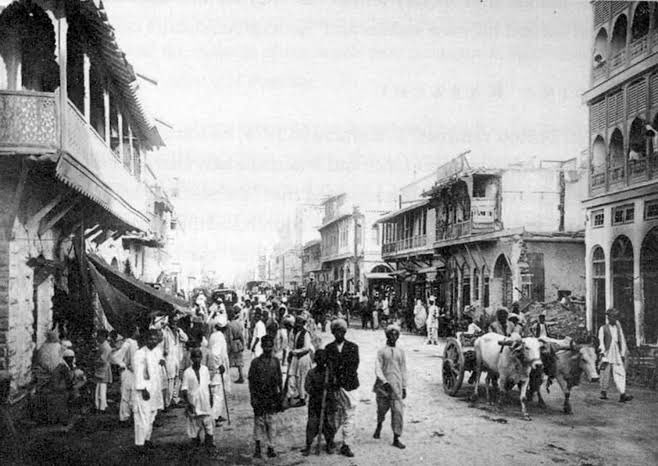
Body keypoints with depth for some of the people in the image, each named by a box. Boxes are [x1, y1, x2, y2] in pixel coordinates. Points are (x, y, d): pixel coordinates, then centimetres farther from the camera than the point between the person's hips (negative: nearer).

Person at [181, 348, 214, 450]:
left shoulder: (205, 369, 0)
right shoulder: (187, 372, -10)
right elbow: (184, 390, -8)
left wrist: (211, 398, 12)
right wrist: (189, 403, -14)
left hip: (205, 400, 2)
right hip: (193, 402, -2)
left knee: (209, 421, 2)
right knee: (195, 423, 6)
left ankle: (209, 441, 16)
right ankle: (195, 441, 25)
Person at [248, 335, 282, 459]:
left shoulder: (275, 361, 5)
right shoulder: (256, 362, -3)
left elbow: (279, 379, 11)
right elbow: (251, 381, -1)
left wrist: (280, 396, 9)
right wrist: (253, 397, -7)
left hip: (273, 396, 2)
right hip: (260, 396, -2)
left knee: (271, 422, 5)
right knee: (259, 421, 2)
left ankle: (270, 447, 14)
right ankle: (257, 448, 13)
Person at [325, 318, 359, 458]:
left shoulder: (353, 347, 6)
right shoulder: (329, 348, 9)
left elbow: (354, 366, -1)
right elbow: (328, 366, 4)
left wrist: (340, 378, -8)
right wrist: (333, 378, -12)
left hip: (349, 385, 0)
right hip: (333, 386, 0)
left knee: (349, 416, -2)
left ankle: (346, 445, 4)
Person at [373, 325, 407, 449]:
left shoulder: (400, 352, 13)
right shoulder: (381, 352, 3)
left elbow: (403, 370, 16)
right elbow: (378, 369, -5)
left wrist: (404, 387, 13)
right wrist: (384, 382, -18)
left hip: (396, 386, 2)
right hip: (383, 386, -2)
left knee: (398, 411, -7)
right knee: (382, 409, 8)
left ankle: (396, 438, -2)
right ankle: (379, 426, 39)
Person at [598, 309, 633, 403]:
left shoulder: (618, 328, 14)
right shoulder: (603, 328, 4)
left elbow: (622, 341, 17)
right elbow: (601, 340, -5)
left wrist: (623, 354, 11)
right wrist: (602, 351, -17)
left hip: (617, 353, 2)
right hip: (607, 353, -2)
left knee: (620, 373, -9)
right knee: (605, 373, 3)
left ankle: (622, 395, -16)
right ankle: (603, 393, 18)